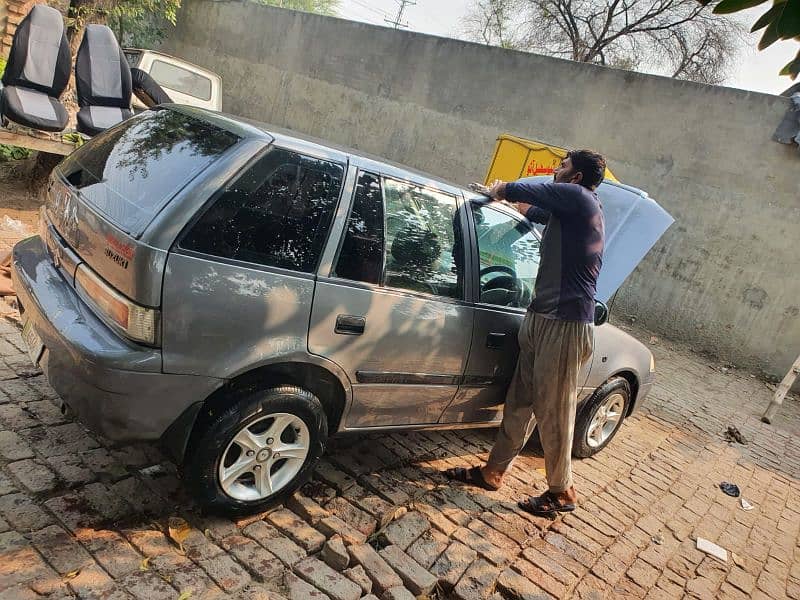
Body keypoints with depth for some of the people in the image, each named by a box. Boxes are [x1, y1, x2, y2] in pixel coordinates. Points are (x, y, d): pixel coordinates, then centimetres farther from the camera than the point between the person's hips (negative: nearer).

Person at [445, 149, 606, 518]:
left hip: (565, 325, -9)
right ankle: (492, 473, 27)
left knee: (553, 413, 3)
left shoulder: (577, 197, -9)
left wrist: (495, 191, 15)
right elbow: (532, 211, 39)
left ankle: (562, 492, 21)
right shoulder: (566, 209, 18)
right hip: (541, 318, 9)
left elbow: (516, 190, -6)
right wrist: (502, 196, 42)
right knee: (520, 403, 15)